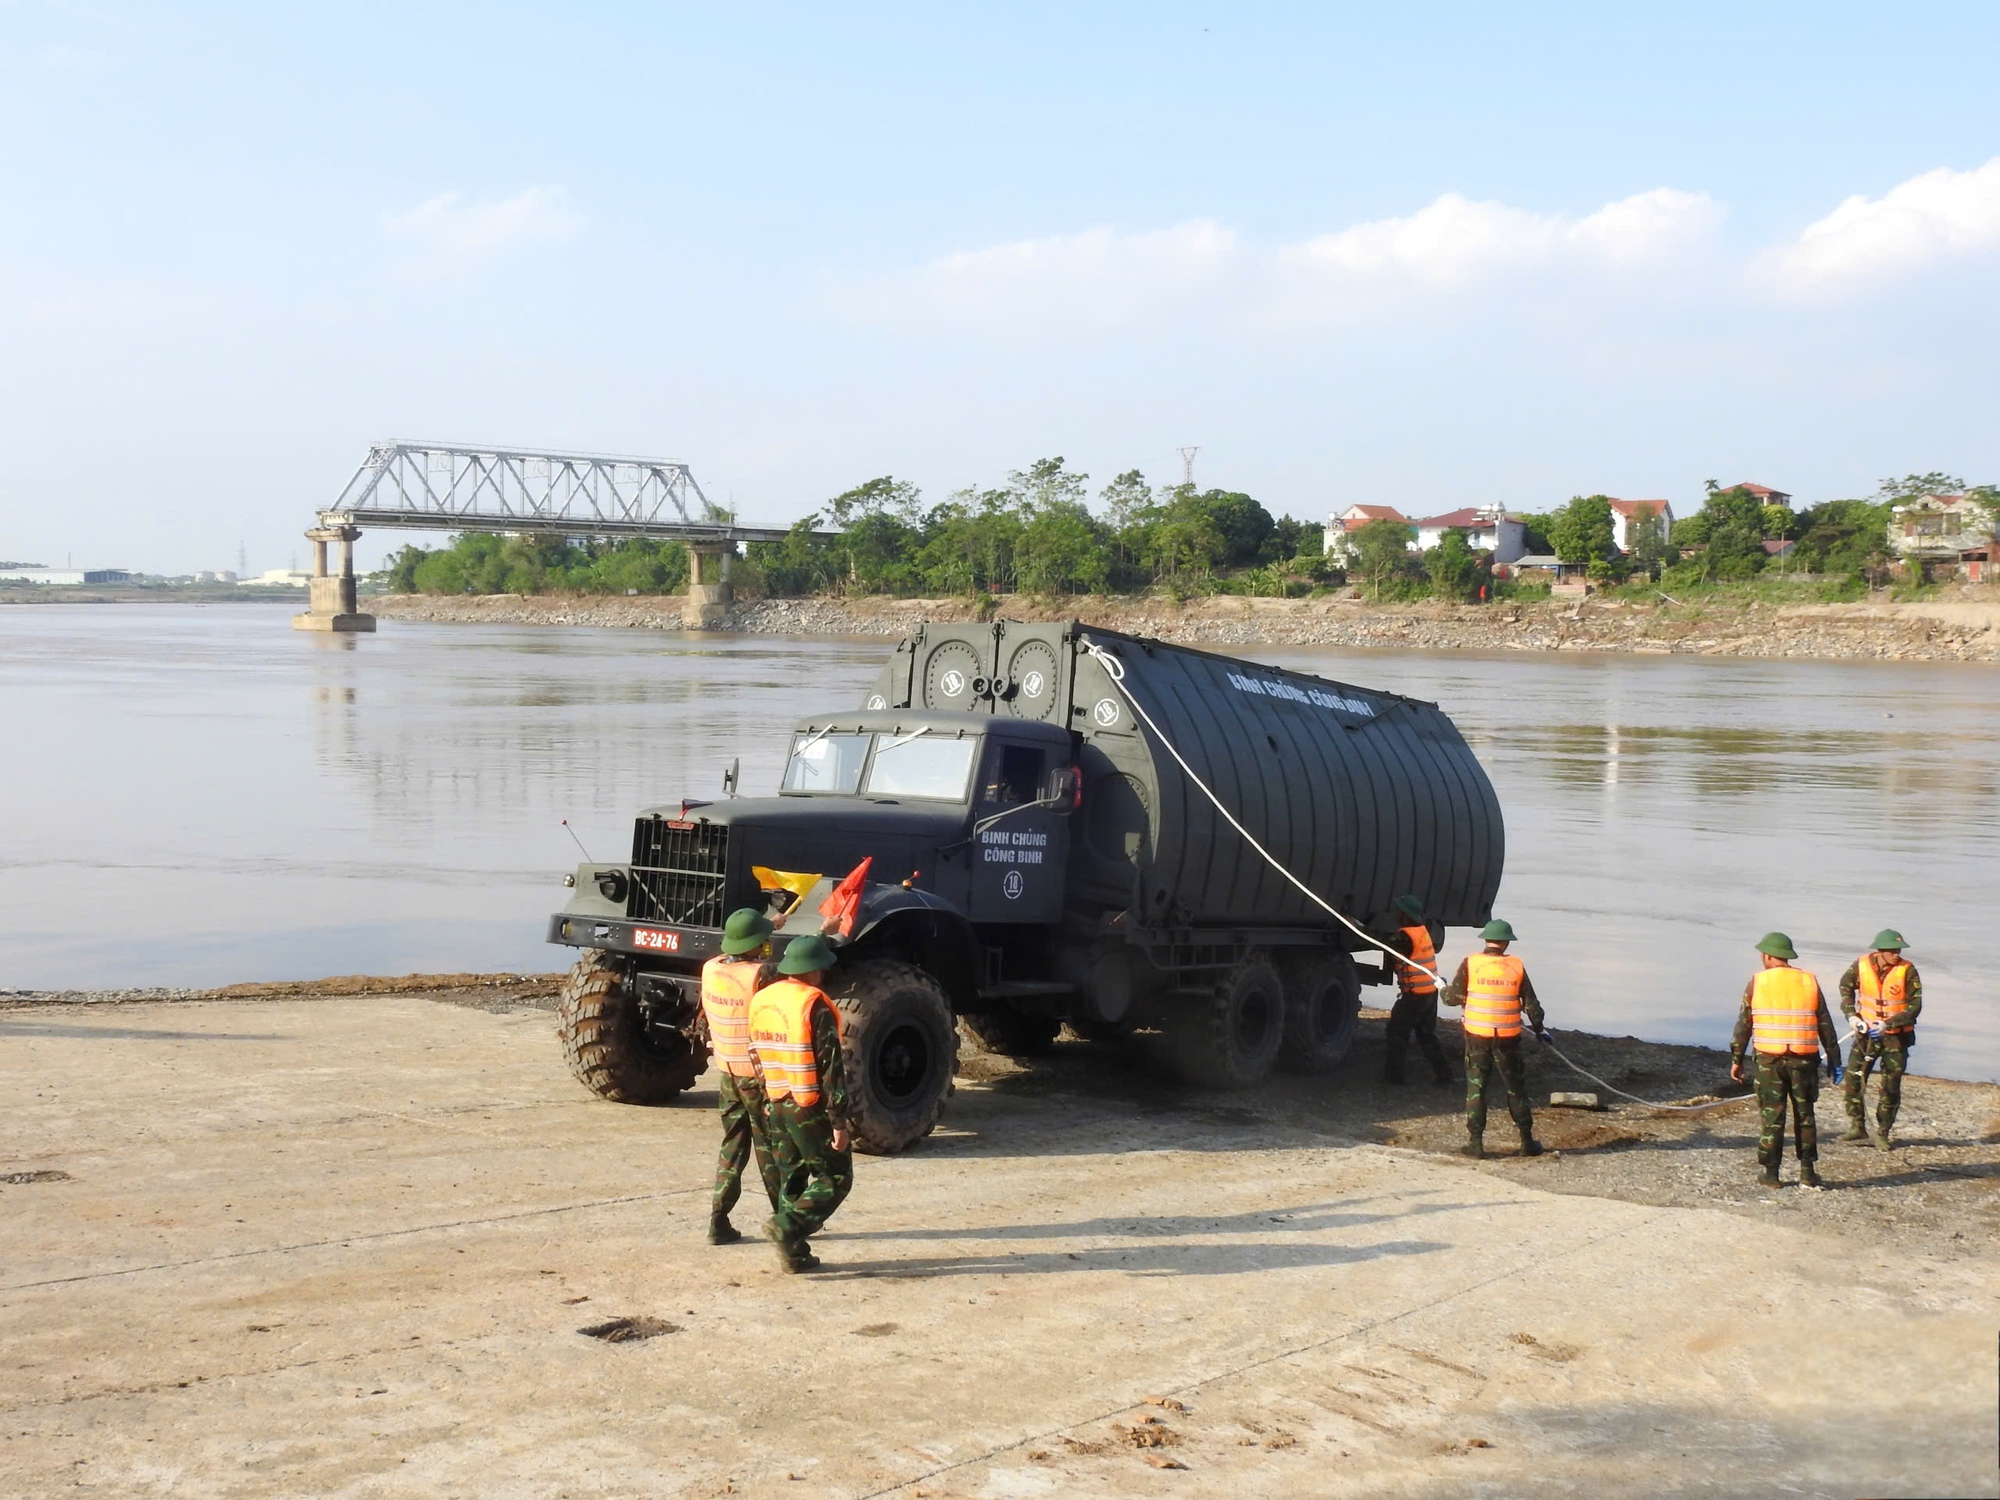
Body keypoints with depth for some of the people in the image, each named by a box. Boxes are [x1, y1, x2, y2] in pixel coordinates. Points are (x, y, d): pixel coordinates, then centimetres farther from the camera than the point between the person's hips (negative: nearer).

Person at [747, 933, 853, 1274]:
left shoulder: (761, 1001, 7)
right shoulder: (815, 1006, -16)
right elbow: (831, 1069, -17)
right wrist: (839, 1122, -15)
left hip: (778, 1105, 7)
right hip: (811, 1107, -7)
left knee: (790, 1179, 16)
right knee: (835, 1179, 2)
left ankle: (794, 1254, 16)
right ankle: (786, 1226, -14)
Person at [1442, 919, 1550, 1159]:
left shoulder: (1470, 964, -7)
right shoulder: (1517, 966, -2)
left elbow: (1453, 997, -5)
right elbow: (1531, 1003, 3)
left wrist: (1443, 991, 17)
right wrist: (1539, 1028, 19)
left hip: (1477, 1034, -1)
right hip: (1508, 1037, 1)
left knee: (1475, 1087, 8)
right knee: (1516, 1088, 13)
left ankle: (1476, 1142, 6)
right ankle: (1527, 1141, 18)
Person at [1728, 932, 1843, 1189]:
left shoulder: (1757, 983, -1)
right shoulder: (1810, 982, 6)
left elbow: (1743, 1024, 0)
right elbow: (1825, 1025, 7)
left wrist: (1736, 1059, 7)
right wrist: (1833, 1059, 14)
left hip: (1769, 1059, -2)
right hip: (1804, 1059, 2)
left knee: (1771, 1116, 4)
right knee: (1805, 1115, 12)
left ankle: (1771, 1173, 7)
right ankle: (1808, 1172, 10)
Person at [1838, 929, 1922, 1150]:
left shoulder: (1907, 971, -15)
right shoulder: (1861, 965, -9)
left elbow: (1915, 1006, -15)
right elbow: (1846, 986, 11)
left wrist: (1887, 1025, -24)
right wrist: (1850, 1014, -1)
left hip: (1896, 1035, -2)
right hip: (1866, 1032, 2)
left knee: (1891, 1086, 2)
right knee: (1853, 1078, -3)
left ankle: (1882, 1133, 15)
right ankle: (1857, 1127, 9)